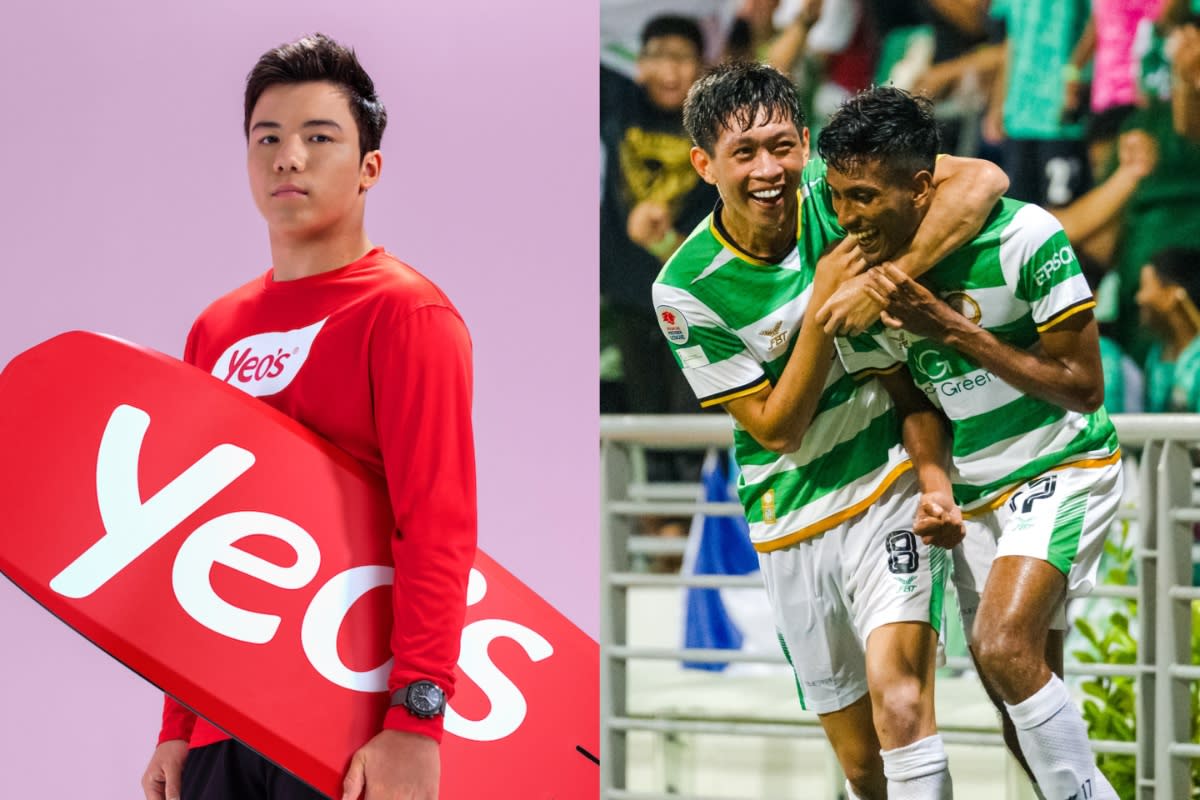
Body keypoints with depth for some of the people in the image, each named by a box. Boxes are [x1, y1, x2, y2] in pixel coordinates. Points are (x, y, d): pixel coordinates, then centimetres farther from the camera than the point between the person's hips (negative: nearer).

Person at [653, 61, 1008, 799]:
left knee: (898, 700, -24)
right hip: (793, 526, 1)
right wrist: (824, 307, -23)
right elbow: (777, 427, -11)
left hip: (891, 492, -1)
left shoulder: (834, 190, -9)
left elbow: (981, 180, -20)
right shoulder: (687, 289, -12)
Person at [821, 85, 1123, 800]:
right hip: (973, 492, 6)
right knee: (1027, 697, 7)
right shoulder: (864, 277, -7)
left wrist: (949, 326, -24)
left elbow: (1084, 389, -18)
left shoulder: (1022, 236, -22)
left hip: (1062, 466, -6)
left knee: (1005, 647, -26)